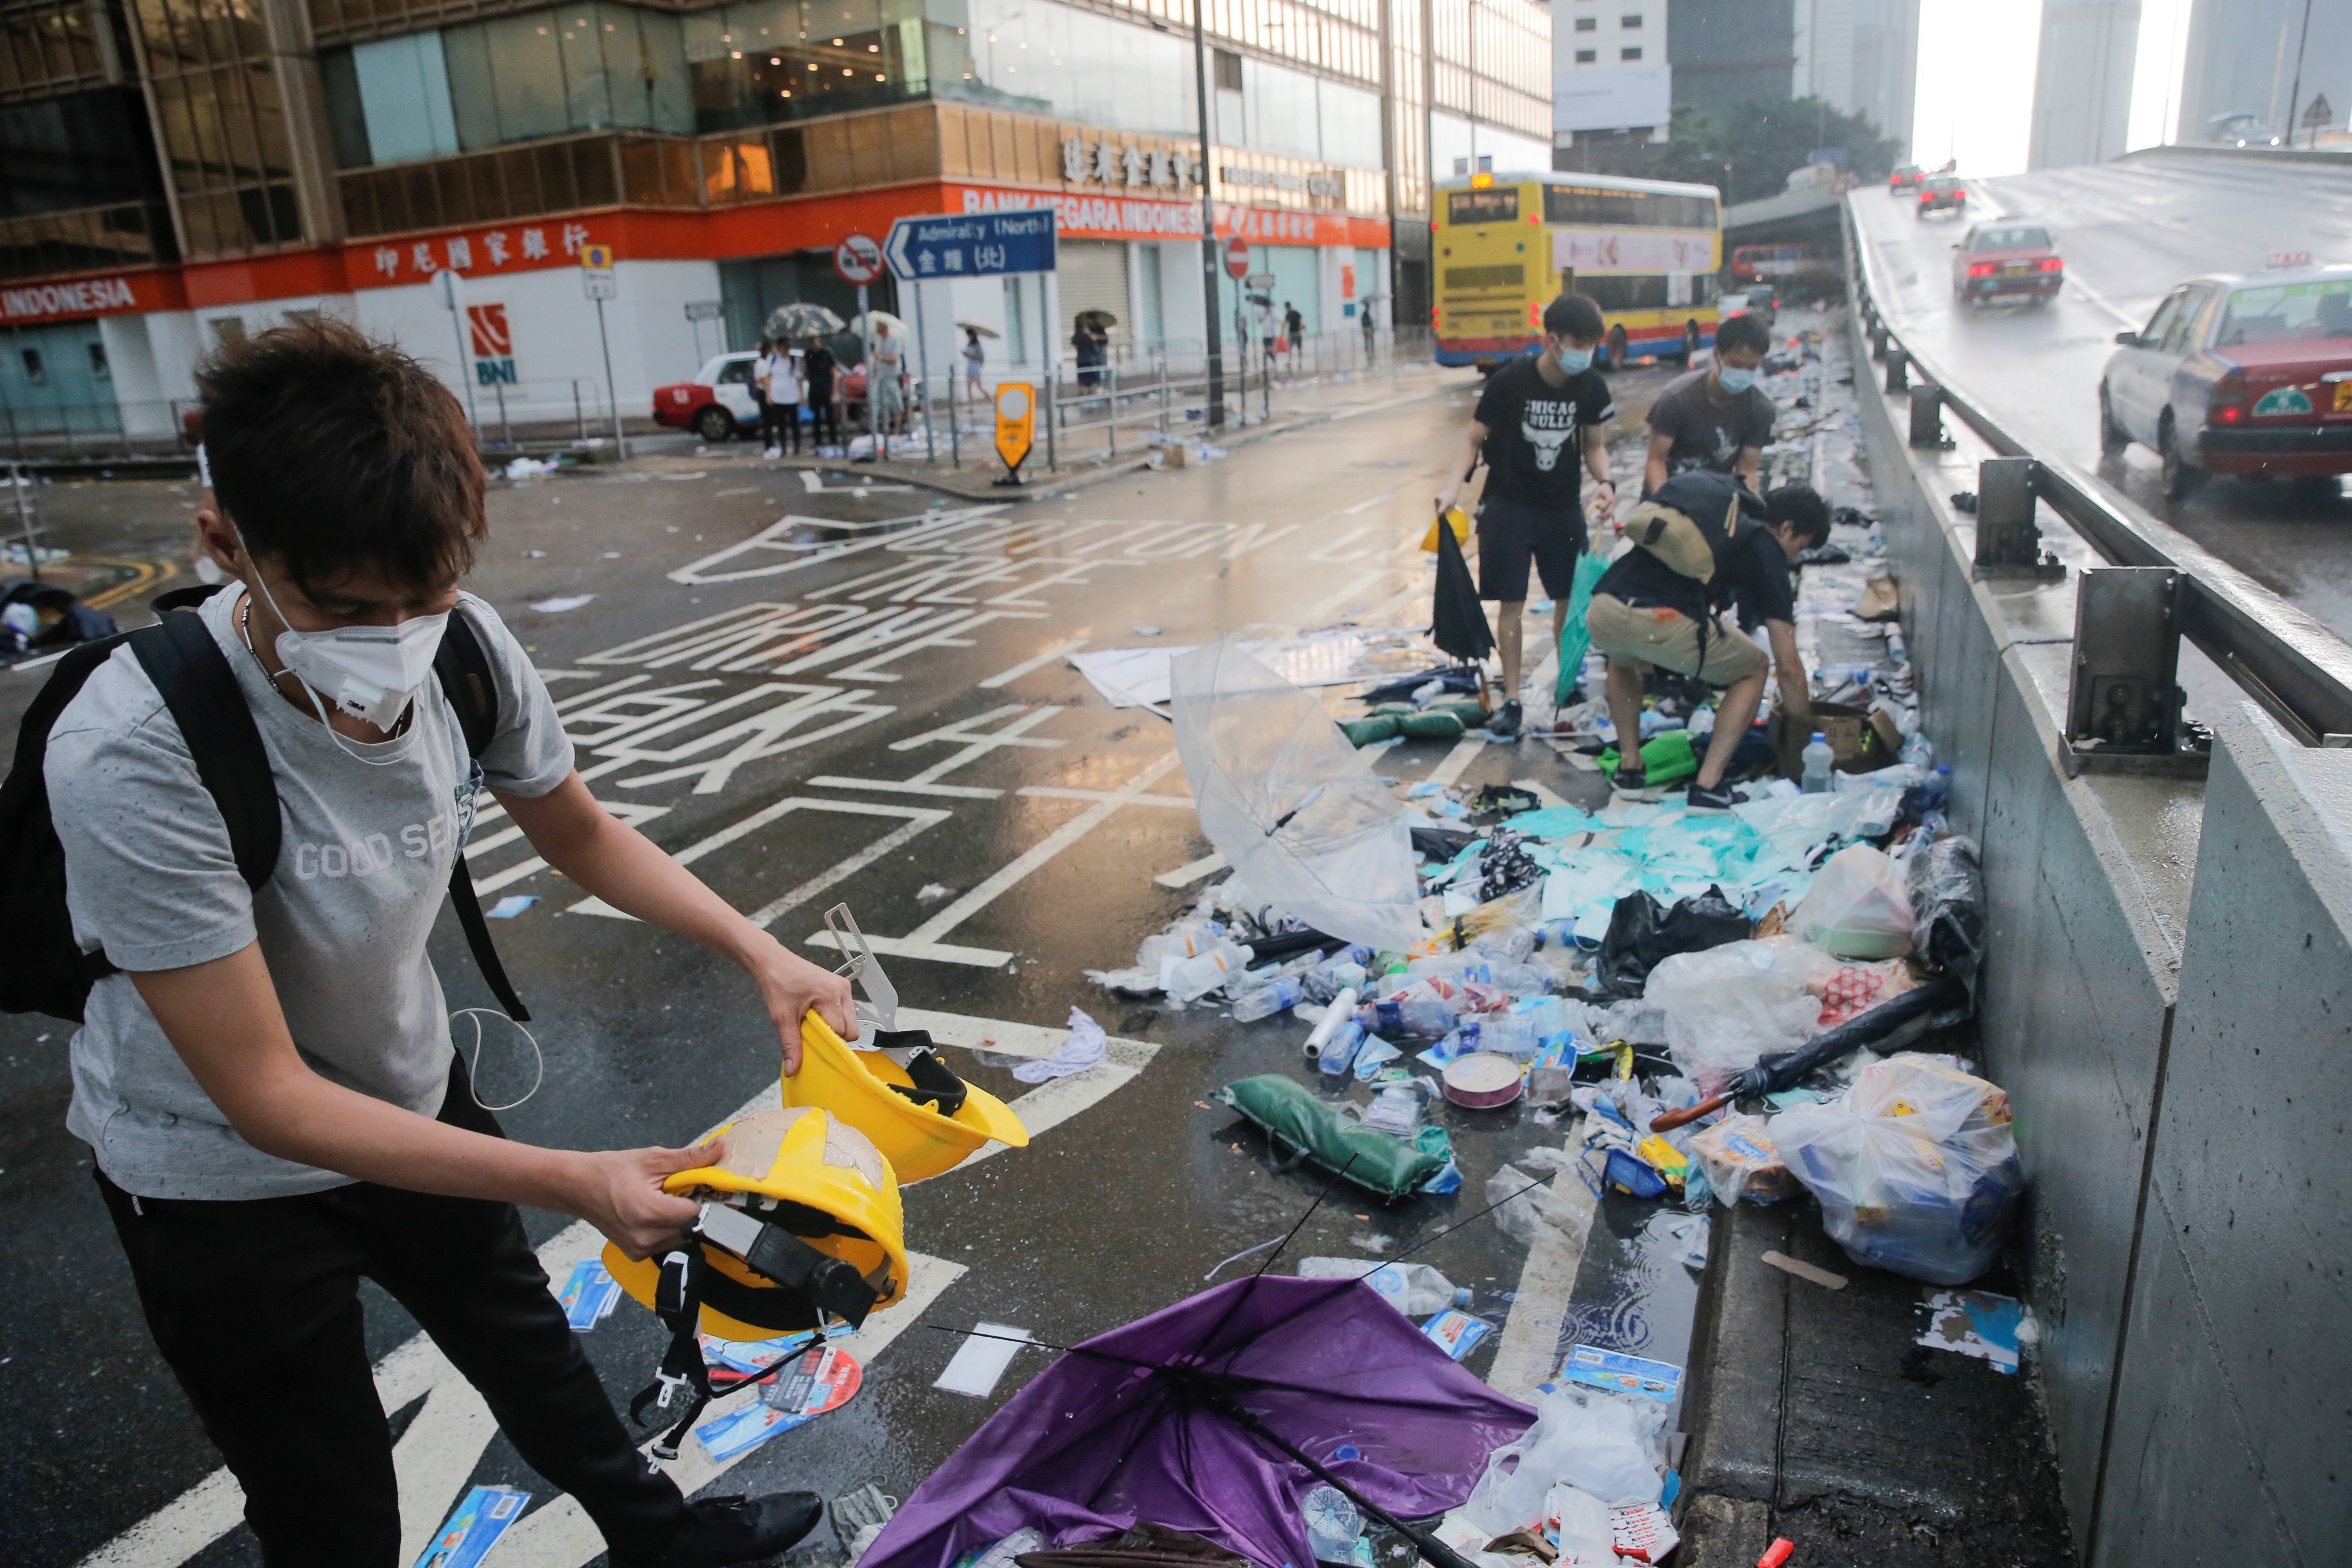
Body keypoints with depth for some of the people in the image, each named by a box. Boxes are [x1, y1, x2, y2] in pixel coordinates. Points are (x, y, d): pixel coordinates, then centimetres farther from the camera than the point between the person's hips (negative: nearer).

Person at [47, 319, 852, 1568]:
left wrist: (761, 955, -14)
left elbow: (581, 834, -3)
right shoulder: (132, 760, -36)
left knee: (520, 1335, 28)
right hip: (222, 1174, -5)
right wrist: (572, 1184, -34)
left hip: (408, 1089, 5)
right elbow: (265, 1097, -31)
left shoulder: (465, 650, -22)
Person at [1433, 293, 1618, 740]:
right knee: (1511, 604, -3)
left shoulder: (1592, 387, -5)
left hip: (1564, 508, 3)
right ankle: (1511, 699, 7)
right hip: (1509, 506, -3)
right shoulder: (1510, 382, -16)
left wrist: (1604, 482, -13)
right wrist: (1455, 486, -24)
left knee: (1571, 599, 8)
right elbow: (1473, 440, -8)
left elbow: (1595, 446, 7)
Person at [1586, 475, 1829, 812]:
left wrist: (1642, 651, 58)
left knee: (1622, 662, 41)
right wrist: (1804, 726, 28)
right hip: (1664, 621, -5)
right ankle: (1708, 787, 12)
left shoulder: (1711, 517, 34)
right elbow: (1788, 666, 13)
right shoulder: (1765, 550, 15)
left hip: (1601, 612, 6)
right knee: (1753, 670, 22)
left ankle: (1629, 769, 31)